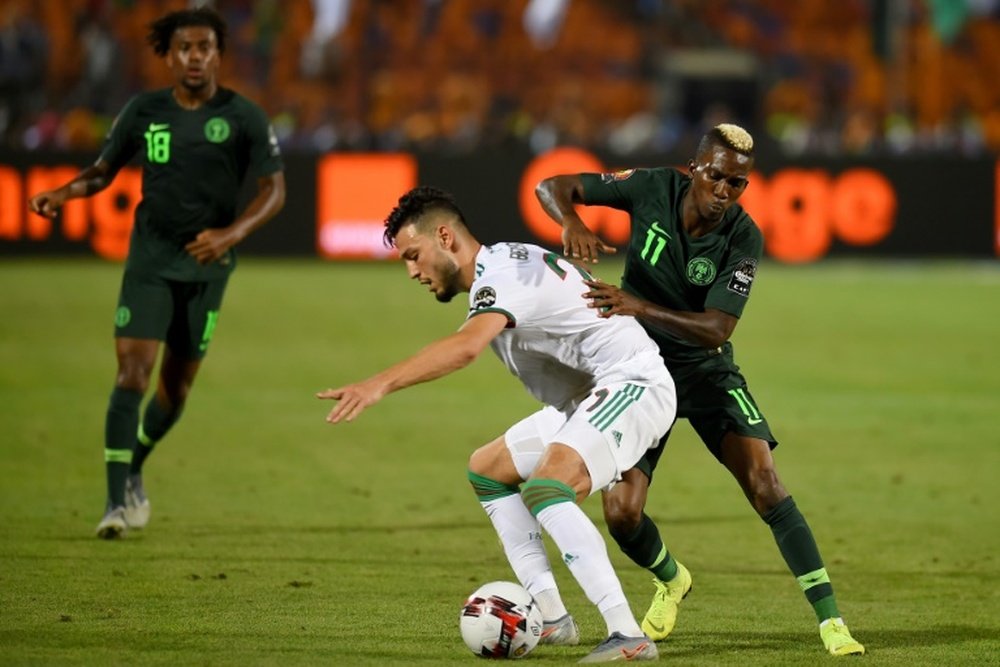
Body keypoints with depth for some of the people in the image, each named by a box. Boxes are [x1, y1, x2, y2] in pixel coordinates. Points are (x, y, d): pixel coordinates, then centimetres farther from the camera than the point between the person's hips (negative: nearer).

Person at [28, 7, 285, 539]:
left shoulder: (244, 117, -5)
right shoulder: (143, 111, 0)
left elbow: (274, 190, -5)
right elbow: (104, 171, 10)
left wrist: (231, 234, -21)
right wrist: (64, 193, -11)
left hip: (206, 262, 0)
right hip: (149, 259, 0)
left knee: (177, 384, 8)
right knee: (132, 371, -15)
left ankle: (134, 470, 34)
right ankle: (119, 499, -16)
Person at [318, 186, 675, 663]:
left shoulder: (503, 271, -19)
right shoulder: (504, 267, 13)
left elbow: (466, 346, -38)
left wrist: (381, 384, -46)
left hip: (633, 385, -11)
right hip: (592, 396, 11)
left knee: (545, 489, -31)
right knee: (487, 469, 19)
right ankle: (551, 619, 15)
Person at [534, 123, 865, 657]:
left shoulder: (743, 240, -19)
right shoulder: (653, 189, -16)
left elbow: (716, 330, -27)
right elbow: (551, 186, -12)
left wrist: (641, 308, -41)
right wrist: (571, 222, -35)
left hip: (706, 370, -1)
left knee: (763, 482, -20)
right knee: (621, 512, -10)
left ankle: (831, 622, -17)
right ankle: (671, 582, 26)